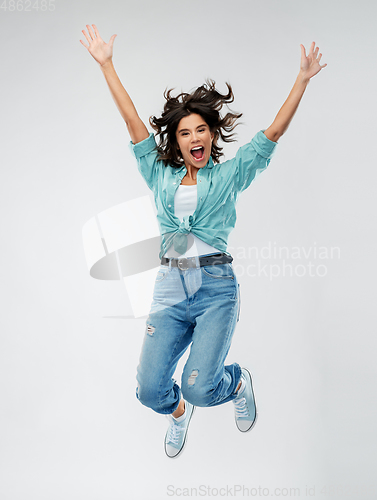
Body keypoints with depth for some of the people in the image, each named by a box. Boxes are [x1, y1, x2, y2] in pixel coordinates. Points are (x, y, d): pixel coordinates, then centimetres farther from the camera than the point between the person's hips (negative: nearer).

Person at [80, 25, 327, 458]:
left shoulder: (229, 174, 8)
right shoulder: (161, 174, 13)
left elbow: (274, 132, 3)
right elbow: (132, 121, 10)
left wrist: (303, 79, -3)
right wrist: (105, 64, 9)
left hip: (216, 288, -2)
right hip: (170, 290, 3)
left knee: (198, 387, -16)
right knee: (149, 391, -5)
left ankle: (238, 381, 21)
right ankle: (178, 410, 33)